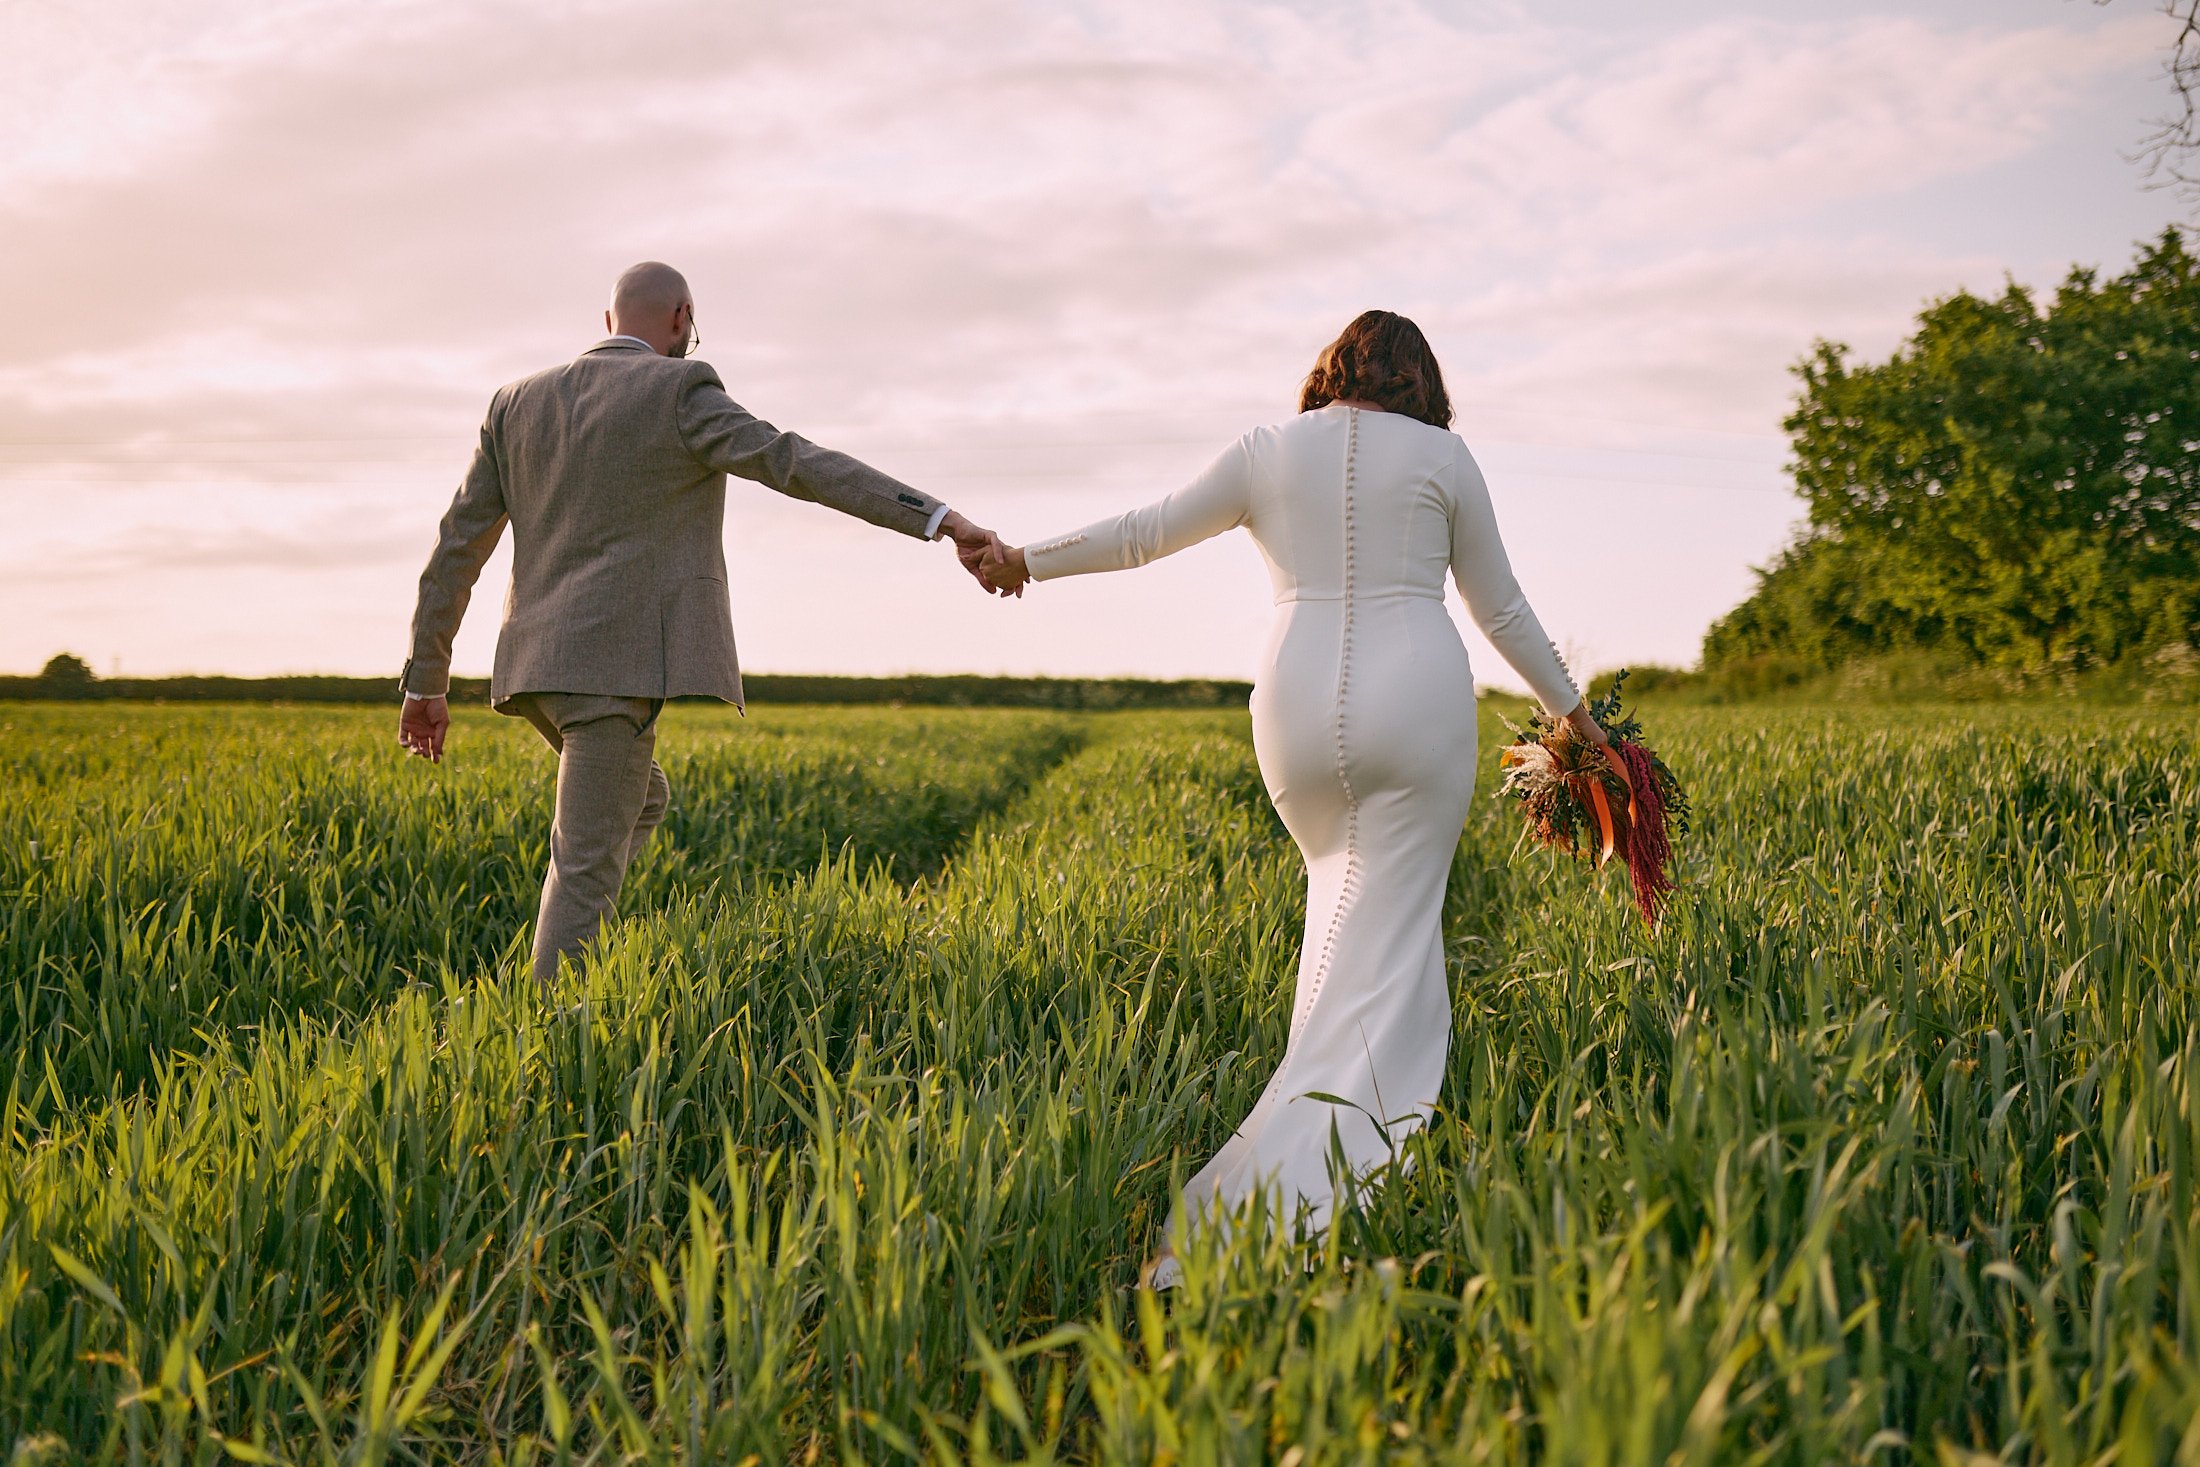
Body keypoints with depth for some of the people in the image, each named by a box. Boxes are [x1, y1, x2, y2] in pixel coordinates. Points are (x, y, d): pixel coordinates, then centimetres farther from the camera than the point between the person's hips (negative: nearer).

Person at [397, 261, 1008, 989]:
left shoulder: (519, 403, 13)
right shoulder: (679, 395, -6)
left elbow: (456, 546, 12)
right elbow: (803, 465, -19)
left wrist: (425, 683, 18)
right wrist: (939, 520, -25)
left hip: (544, 661, 7)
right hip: (618, 664, -7)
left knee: (639, 802, 29)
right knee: (587, 864, -4)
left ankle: (560, 962, 18)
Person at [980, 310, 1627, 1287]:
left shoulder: (1269, 451, 10)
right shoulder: (1442, 456, 7)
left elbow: (1148, 532, 15)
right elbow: (1500, 606, 12)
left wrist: (1027, 560, 29)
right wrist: (1570, 709, 24)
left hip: (1298, 705, 2)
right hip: (1419, 702, -2)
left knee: (1342, 892, 27)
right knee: (1388, 935, -3)